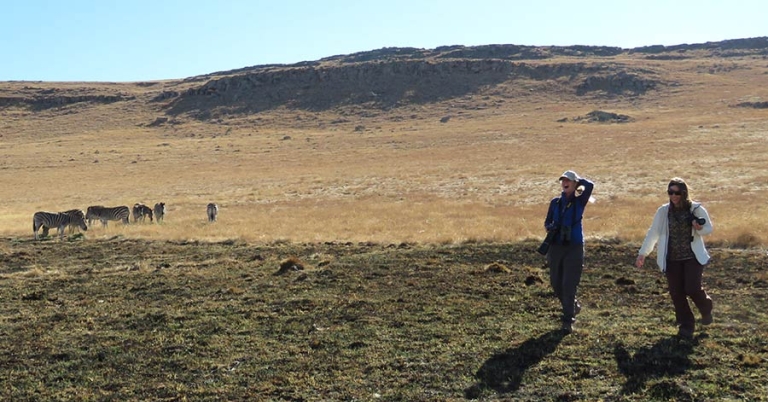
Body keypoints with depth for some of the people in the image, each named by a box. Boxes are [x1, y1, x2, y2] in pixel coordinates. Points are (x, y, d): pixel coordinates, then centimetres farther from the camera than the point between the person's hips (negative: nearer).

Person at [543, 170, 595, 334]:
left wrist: (579, 180, 2)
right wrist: (549, 227, -10)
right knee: (556, 283, 11)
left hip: (574, 247, -4)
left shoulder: (579, 201, 0)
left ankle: (568, 321, -2)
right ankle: (573, 306, 37)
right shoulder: (555, 202, 10)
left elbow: (590, 185, -16)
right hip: (556, 246, 4)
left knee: (569, 284, -9)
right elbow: (547, 222, 12)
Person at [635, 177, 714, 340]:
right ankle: (686, 326, 17)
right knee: (677, 293, 2)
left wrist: (700, 228, -18)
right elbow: (653, 233, 4)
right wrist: (643, 253, 1)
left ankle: (706, 310, 25)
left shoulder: (696, 209, -5)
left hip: (693, 257, -2)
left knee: (693, 289, -10)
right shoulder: (663, 211, -1)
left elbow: (709, 228, 6)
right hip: (672, 259, 2)